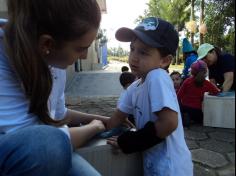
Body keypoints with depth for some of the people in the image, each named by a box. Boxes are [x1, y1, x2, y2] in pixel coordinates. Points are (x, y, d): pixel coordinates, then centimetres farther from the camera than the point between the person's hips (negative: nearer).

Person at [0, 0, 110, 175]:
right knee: (50, 142, -33)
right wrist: (92, 127, -11)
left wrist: (100, 119, 13)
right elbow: (42, 141, -28)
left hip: (40, 154, 5)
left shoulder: (53, 59, -6)